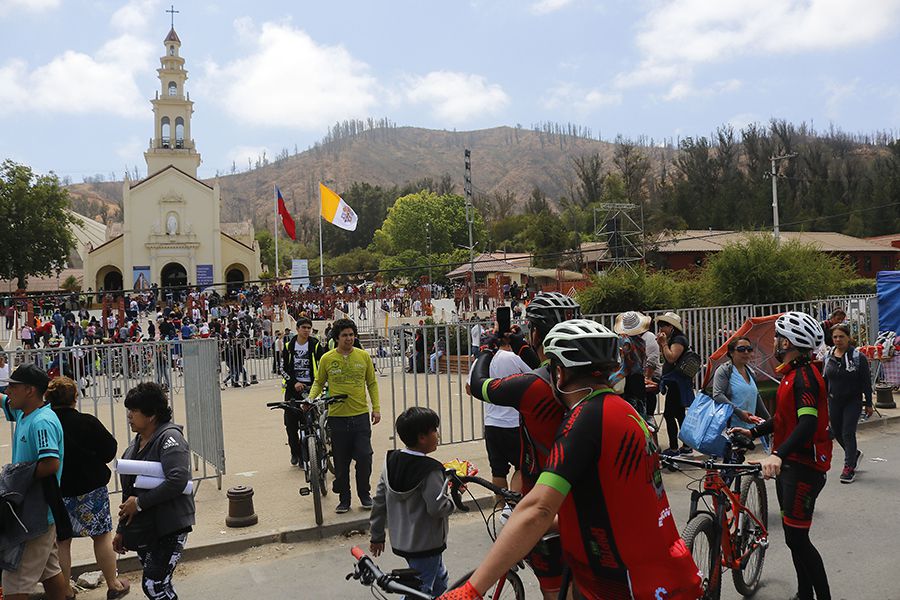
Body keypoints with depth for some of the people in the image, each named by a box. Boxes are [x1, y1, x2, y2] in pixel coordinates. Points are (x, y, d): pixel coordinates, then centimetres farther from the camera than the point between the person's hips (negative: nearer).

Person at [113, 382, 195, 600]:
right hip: (143, 530, 8)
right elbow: (130, 490, 19)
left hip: (169, 527, -8)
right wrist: (121, 530, 21)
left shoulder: (169, 437, -14)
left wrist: (139, 502, -19)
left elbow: (178, 481, -27)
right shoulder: (137, 442, 12)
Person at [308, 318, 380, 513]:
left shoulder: (363, 356, 3)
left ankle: (364, 494, 18)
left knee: (364, 457, -2)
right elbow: (319, 382, 11)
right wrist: (310, 398, -7)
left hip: (361, 415, 0)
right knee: (341, 462, 7)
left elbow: (372, 383, 10)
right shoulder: (327, 359, 0)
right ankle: (344, 498, 21)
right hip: (337, 416, 0)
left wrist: (376, 407, 2)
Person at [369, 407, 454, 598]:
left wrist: (377, 536, 14)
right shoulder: (430, 470, -24)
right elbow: (437, 508, -27)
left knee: (439, 580, 26)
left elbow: (379, 501, 5)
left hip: (401, 541, 8)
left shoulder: (391, 462, -1)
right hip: (425, 545, -8)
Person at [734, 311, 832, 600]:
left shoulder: (805, 376, -19)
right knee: (793, 536, 16)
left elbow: (808, 423, -33)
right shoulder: (793, 373, 13)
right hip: (789, 463, 10)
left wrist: (778, 455, -44)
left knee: (797, 539, -6)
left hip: (804, 466, -10)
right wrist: (753, 432, 12)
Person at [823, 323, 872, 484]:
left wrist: (868, 404, -6)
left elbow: (866, 382, -6)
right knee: (836, 432, 12)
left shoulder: (858, 357, -9)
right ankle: (855, 454, 39)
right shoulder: (828, 357, 3)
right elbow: (825, 380, 12)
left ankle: (849, 467, 3)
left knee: (848, 433, -7)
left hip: (853, 401, -5)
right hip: (834, 401, 5)